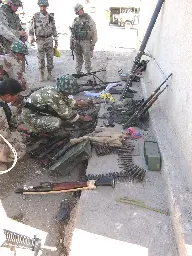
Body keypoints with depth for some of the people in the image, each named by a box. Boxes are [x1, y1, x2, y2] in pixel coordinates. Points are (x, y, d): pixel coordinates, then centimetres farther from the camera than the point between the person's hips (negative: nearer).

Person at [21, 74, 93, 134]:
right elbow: (68, 114, -22)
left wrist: (84, 103, 20)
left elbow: (68, 101, 18)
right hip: (30, 116, -9)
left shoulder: (56, 90, -2)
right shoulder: (54, 96, -29)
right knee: (57, 123, -25)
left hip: (38, 111, 9)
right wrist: (83, 119, -10)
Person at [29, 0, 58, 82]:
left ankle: (49, 74, 12)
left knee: (50, 57, 3)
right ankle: (41, 75, 13)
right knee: (40, 58, 3)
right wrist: (31, 38, -10)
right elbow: (31, 28, -1)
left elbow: (54, 29, 6)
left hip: (49, 39, 2)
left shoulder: (51, 17, 1)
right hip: (40, 40, -1)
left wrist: (56, 40, 4)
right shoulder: (35, 16, -4)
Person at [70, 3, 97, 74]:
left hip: (86, 42, -4)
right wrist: (71, 43, 12)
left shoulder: (89, 19, -2)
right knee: (78, 59, 10)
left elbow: (94, 32, -5)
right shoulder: (75, 20, 11)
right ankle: (78, 73, 19)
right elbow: (72, 33, 16)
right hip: (76, 42, 4)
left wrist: (93, 44, -9)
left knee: (87, 59, 0)